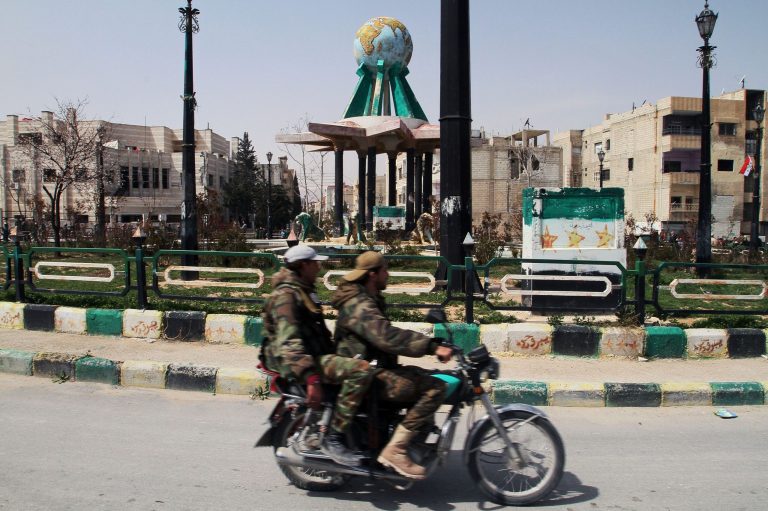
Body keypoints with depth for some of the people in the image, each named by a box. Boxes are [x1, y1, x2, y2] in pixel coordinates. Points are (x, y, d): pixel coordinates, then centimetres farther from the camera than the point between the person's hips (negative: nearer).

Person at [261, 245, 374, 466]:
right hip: (294, 362, -11)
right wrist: (311, 378, -35)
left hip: (316, 354, 11)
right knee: (360, 370, -29)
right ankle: (333, 438, -22)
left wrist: (334, 351, 28)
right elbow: (289, 342, -26)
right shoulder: (286, 295, -14)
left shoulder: (303, 291, 19)